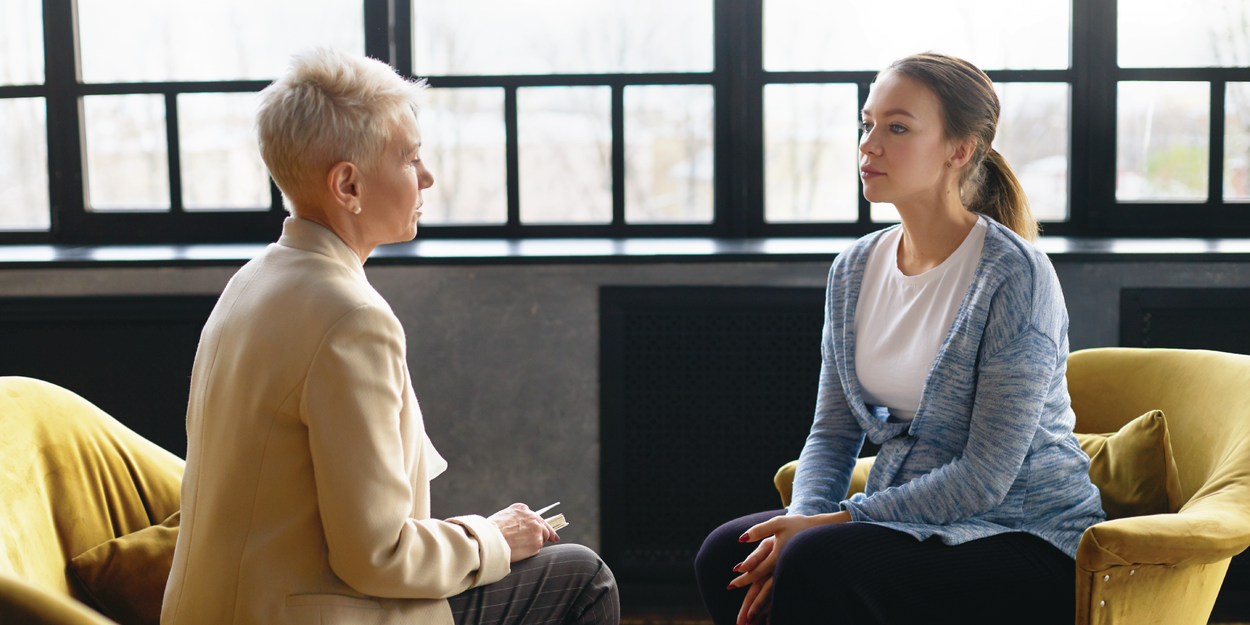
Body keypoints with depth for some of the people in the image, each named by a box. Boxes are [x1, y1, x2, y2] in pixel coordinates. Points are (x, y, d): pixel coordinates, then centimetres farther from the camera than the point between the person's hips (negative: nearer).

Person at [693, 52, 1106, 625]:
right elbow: (833, 432, 9)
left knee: (819, 563, -29)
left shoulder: (1014, 276, -17)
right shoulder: (854, 270, 5)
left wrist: (832, 522, -19)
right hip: (912, 521, 6)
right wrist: (801, 520, -12)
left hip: (1025, 538, -6)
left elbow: (986, 478, -19)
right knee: (725, 554, -14)